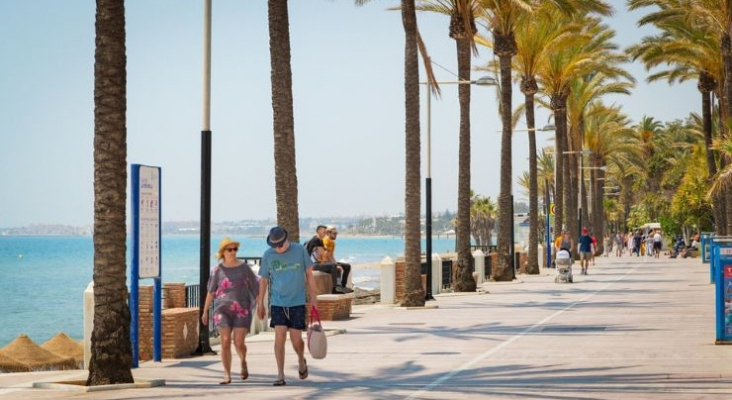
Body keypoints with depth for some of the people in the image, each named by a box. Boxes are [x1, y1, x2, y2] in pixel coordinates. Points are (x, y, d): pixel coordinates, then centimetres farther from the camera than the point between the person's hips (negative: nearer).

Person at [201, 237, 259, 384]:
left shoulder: (244, 268, 5)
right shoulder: (217, 270, 5)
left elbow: (255, 288, 9)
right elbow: (210, 292, 10)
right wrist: (205, 311, 10)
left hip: (242, 309, -1)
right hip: (222, 308, 1)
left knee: (239, 343, -6)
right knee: (225, 342, -8)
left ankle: (243, 362, 27)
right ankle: (227, 375, -1)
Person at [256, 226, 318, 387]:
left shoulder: (300, 250, -4)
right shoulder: (268, 255, -1)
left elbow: (309, 274, 5)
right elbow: (263, 280, 9)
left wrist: (313, 297, 4)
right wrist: (260, 304, 11)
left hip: (297, 302, -1)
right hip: (277, 303, 1)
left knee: (296, 340, 1)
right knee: (279, 337, -9)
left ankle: (301, 361, 33)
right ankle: (280, 375, -3)